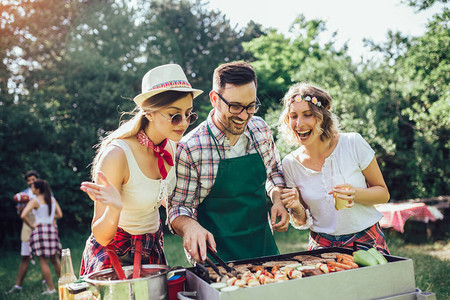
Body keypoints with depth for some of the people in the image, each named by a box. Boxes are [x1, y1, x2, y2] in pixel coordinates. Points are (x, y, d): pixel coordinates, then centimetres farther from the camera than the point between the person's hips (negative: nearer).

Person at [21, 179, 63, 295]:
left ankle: (51, 288, 5)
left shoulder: (34, 201, -8)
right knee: (55, 260, 18)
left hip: (40, 230, -5)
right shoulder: (52, 199, 9)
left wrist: (31, 225, -5)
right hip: (51, 229, 5)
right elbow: (60, 215, 12)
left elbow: (23, 215, -19)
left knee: (43, 262, 3)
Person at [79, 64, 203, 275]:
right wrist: (113, 210, -42)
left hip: (153, 249, 6)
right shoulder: (116, 155, -27)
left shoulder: (171, 145, -7)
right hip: (115, 253, -6)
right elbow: (101, 237, -24)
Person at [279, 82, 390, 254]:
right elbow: (303, 222, 5)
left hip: (366, 241, -1)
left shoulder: (353, 143, -9)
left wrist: (356, 194, -19)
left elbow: (384, 193, 0)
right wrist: (297, 208, -17)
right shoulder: (290, 164, -4)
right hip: (323, 246, 2)